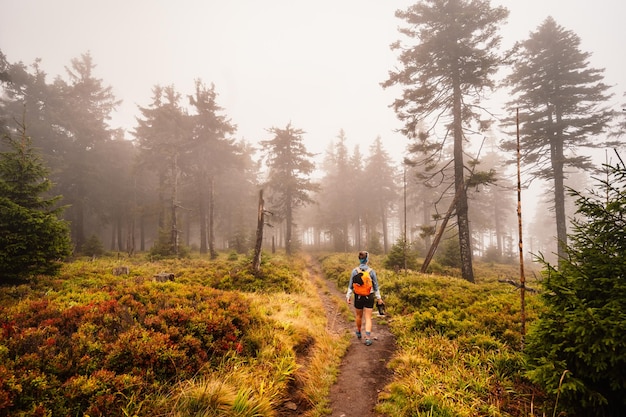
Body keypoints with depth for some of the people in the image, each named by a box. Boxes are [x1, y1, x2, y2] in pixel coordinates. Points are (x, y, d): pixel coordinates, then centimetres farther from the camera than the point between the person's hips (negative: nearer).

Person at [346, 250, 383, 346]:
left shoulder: (354, 271, -8)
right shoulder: (372, 271, -9)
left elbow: (350, 285, -4)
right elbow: (376, 286, -1)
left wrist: (348, 296, 4)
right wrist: (378, 298, 9)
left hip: (358, 297, 1)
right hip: (369, 297, -1)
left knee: (359, 316, 23)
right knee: (368, 318, 4)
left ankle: (359, 332, 43)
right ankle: (368, 338, -7)